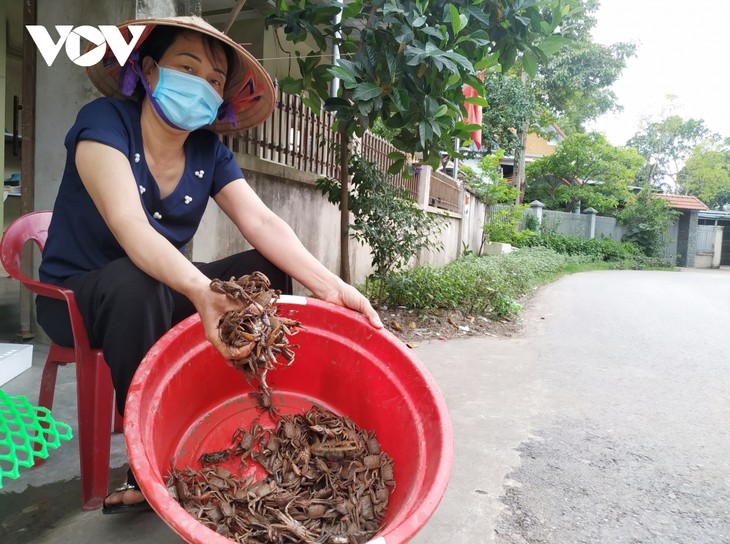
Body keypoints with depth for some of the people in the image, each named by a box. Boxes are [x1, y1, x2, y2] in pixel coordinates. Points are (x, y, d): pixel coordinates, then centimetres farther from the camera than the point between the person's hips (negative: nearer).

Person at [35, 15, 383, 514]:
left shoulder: (209, 152, -2)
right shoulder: (105, 122, -18)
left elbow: (262, 223, -16)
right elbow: (131, 229, -35)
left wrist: (330, 286, -31)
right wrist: (202, 292, -54)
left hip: (165, 290, 6)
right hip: (78, 298, -5)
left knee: (268, 269, -11)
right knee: (136, 281, -38)